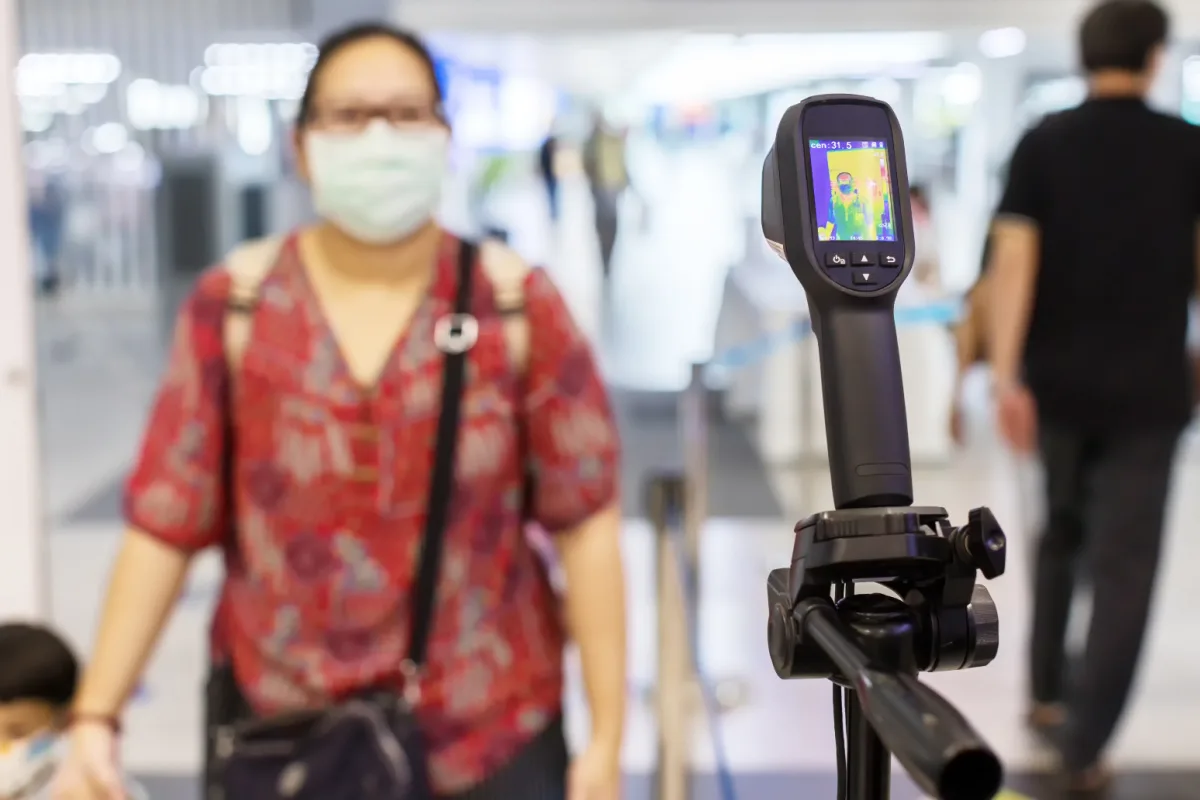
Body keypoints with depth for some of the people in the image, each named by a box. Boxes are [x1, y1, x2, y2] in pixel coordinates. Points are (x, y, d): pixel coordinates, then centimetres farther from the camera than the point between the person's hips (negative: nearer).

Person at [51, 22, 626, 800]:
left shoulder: (515, 302, -4)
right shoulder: (235, 305, -1)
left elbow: (585, 521, -4)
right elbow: (166, 523, -1)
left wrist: (607, 736, -5)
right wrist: (96, 717, -6)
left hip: (490, 737, 0)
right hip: (279, 735, 1)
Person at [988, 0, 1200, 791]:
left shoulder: (1042, 145, -1)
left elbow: (1015, 260, -12)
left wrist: (1006, 374, -15)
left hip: (1058, 381, 2)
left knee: (1063, 534, 23)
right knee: (1124, 563, 1)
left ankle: (1048, 692, 27)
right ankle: (1085, 741, -3)